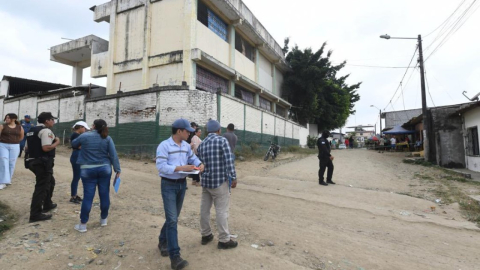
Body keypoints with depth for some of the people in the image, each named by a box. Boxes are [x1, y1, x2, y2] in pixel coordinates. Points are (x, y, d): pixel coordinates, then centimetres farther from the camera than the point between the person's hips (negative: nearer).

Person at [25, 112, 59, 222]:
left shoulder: (32, 130, 15)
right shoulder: (46, 131, -15)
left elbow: (26, 147, 17)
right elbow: (46, 148, -25)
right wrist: (57, 142, -11)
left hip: (33, 161, 10)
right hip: (43, 163, -10)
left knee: (50, 182, 25)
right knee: (41, 187, -3)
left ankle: (47, 205, 36)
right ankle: (35, 214, 1)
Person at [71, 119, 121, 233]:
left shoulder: (84, 136, -4)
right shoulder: (107, 138, -3)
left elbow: (73, 144, 15)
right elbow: (113, 155, -6)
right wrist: (117, 169, -2)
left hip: (88, 170, -1)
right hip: (104, 169, 1)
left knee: (88, 196, 3)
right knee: (104, 195, 9)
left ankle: (83, 224, 9)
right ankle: (104, 219, 23)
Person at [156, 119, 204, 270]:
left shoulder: (186, 145, 4)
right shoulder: (164, 145, -16)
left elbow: (193, 157, 13)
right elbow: (160, 166, -22)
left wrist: (200, 164, -9)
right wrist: (181, 168, -28)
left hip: (182, 184, 7)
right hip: (169, 185, -7)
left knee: (174, 217, 18)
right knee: (172, 219, -9)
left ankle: (163, 241, 42)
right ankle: (175, 257, -3)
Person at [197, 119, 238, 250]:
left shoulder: (201, 144, 9)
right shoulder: (222, 140, -9)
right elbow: (229, 160, -16)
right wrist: (233, 177, -11)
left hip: (205, 181, 7)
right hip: (219, 181, -6)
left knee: (204, 209, 14)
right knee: (221, 211, 2)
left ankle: (205, 235, 28)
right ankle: (224, 240, 11)